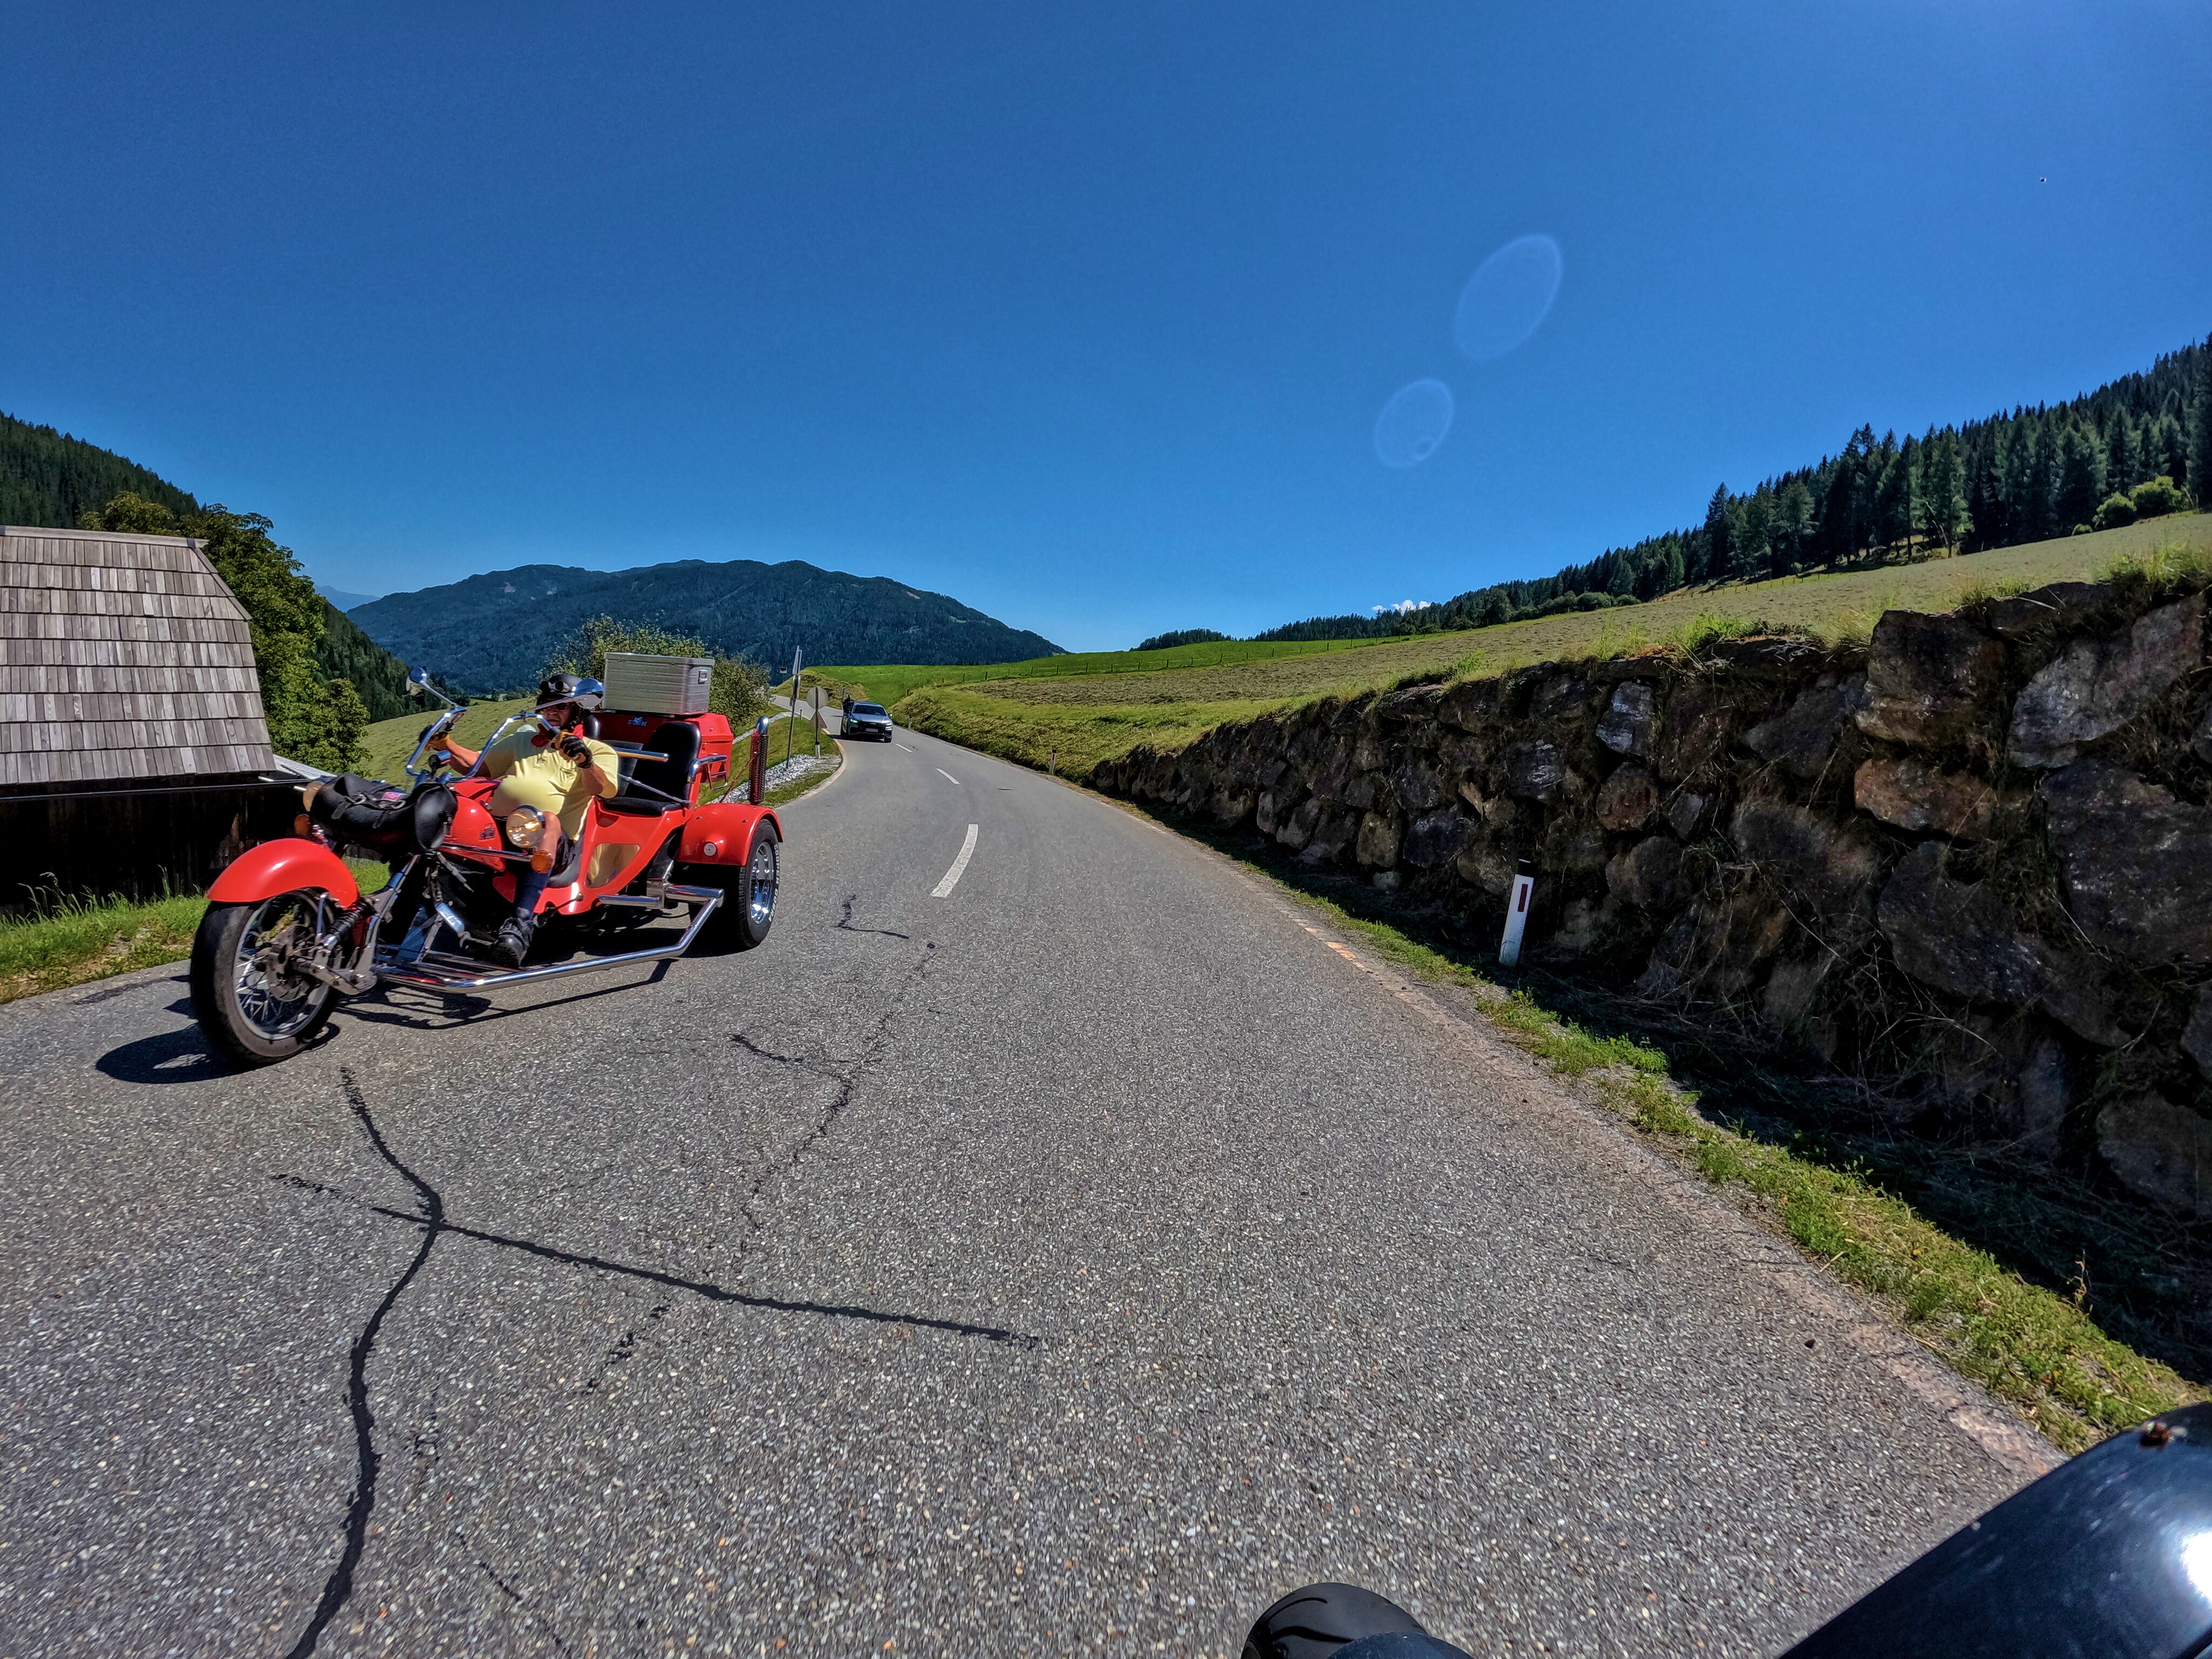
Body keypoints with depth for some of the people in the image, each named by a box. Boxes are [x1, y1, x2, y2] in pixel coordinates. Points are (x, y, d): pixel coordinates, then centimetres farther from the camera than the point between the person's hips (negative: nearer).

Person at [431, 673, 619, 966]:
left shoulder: (596, 750, 16)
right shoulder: (521, 740, 35)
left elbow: (606, 789, -4)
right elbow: (476, 764, 31)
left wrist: (585, 761, -24)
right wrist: (445, 744, 13)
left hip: (555, 841, -5)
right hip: (496, 827, 5)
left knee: (548, 821, -41)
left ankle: (520, 925, -54)